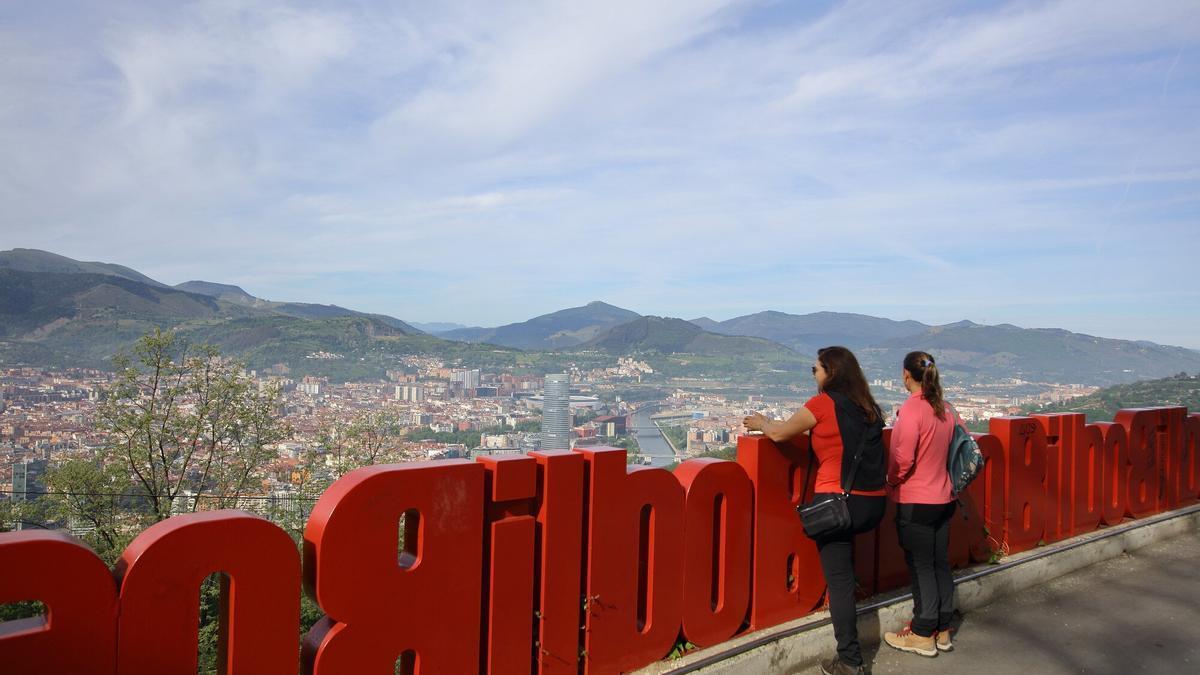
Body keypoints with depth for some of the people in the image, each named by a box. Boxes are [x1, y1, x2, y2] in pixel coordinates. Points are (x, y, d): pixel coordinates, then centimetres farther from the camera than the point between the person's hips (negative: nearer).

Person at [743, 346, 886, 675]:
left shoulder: (823, 403, -8)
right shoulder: (867, 407, 10)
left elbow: (779, 433, 1)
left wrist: (760, 423, 22)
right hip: (874, 503, 7)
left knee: (839, 581, 1)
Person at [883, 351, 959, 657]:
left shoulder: (912, 409, -19)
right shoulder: (946, 408, 4)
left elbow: (903, 459, -23)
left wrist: (891, 482, -6)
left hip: (916, 502, -7)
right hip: (943, 497, 8)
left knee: (921, 567, 2)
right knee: (941, 564, 15)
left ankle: (923, 636, 13)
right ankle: (942, 631, 26)